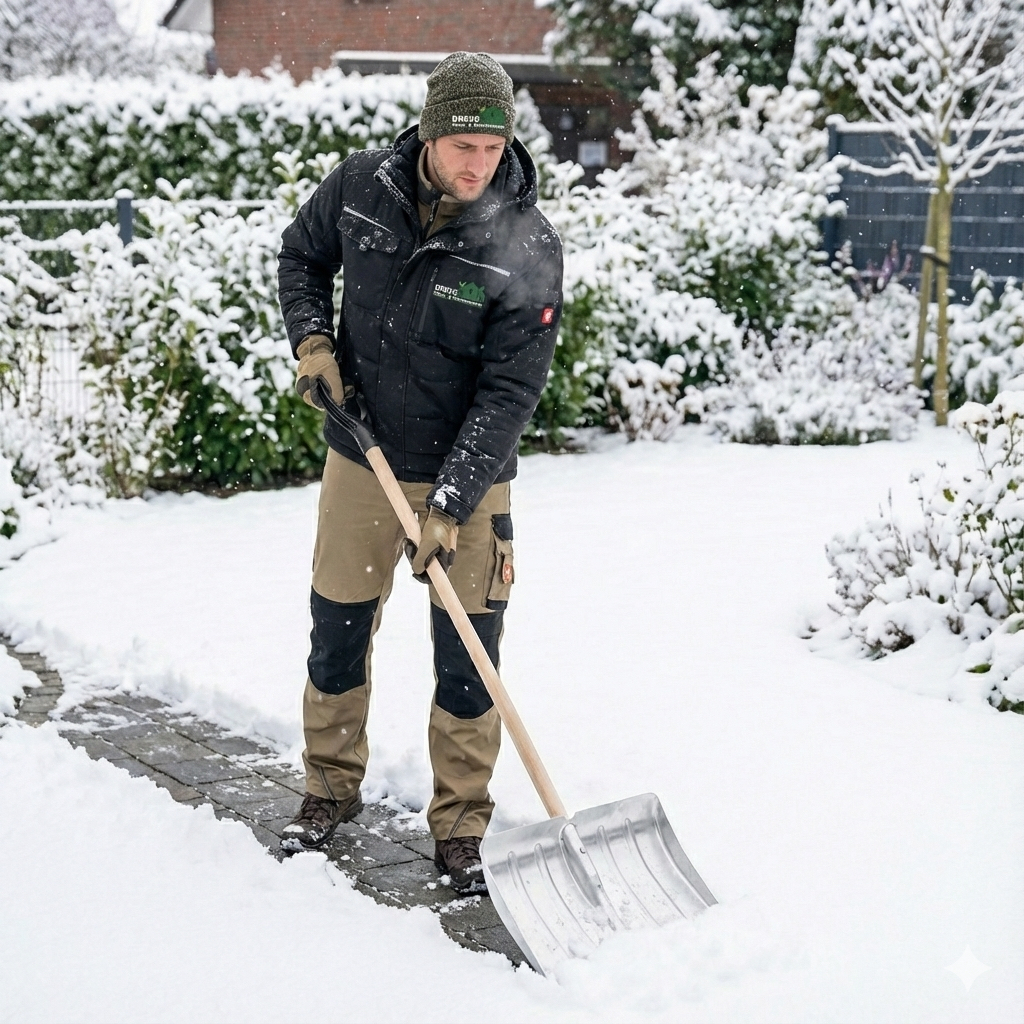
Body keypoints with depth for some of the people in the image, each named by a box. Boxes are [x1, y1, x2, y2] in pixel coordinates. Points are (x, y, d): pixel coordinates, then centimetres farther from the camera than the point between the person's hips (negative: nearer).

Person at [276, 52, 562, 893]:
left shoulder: (527, 247, -19)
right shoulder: (361, 186, -9)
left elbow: (510, 392, -19)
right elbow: (302, 255, 13)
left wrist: (450, 505, -24)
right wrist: (312, 338, -5)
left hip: (465, 476, -3)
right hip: (360, 458, 3)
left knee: (467, 658, 1)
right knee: (337, 634, 13)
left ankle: (461, 828, 17)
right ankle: (332, 791, 34)